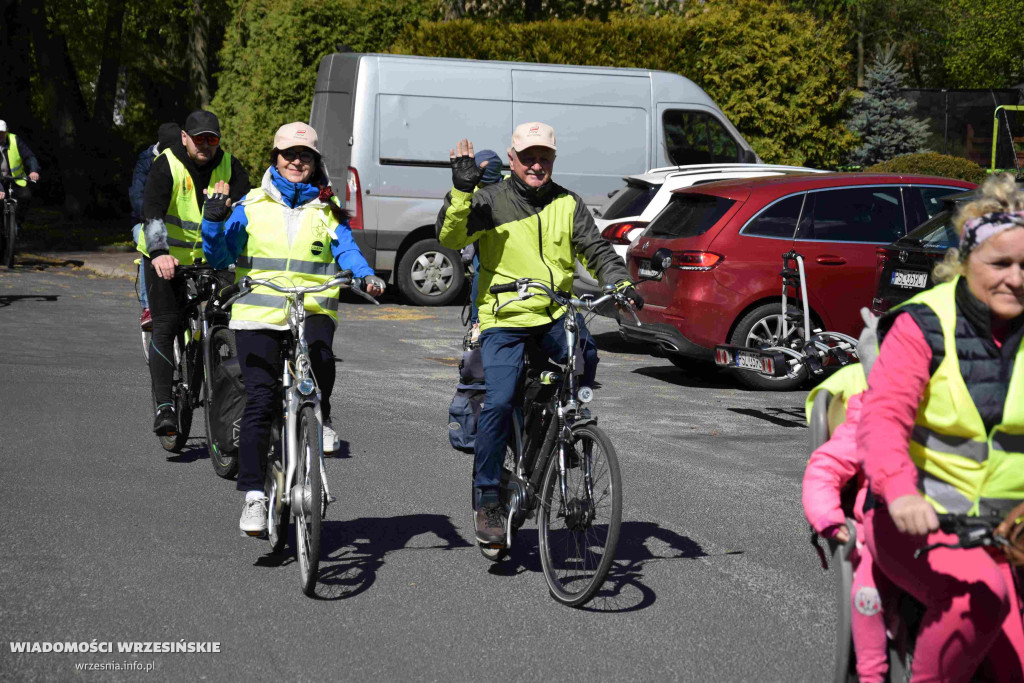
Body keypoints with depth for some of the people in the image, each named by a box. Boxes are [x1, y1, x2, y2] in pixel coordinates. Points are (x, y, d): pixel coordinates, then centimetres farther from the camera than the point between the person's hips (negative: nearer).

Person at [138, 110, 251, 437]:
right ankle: (164, 406, -14)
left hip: (208, 259, 4)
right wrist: (159, 253, -45)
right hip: (165, 258, -4)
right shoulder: (167, 165, -15)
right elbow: (152, 211, -28)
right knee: (166, 326, -13)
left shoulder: (229, 167, -4)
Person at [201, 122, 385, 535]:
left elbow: (346, 250, 1)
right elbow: (219, 256, 6)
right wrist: (214, 219, -11)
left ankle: (321, 416, -2)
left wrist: (366, 276, -18)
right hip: (260, 313, 0)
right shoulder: (252, 205, 10)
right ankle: (254, 494, -2)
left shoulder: (327, 208, 12)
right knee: (259, 401, -7)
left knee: (320, 357, -33)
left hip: (313, 310, 0)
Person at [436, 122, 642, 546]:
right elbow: (449, 237, -10)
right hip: (504, 319, -2)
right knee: (498, 404, -16)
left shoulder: (567, 204, 10)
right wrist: (462, 190, -24)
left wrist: (621, 284, -12)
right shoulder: (491, 202, 2)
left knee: (585, 352, -31)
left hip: (555, 314, 2)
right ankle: (487, 502, -2)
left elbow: (597, 250, 6)